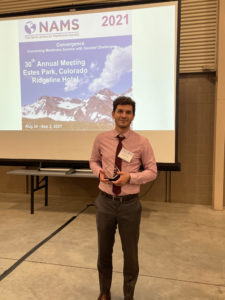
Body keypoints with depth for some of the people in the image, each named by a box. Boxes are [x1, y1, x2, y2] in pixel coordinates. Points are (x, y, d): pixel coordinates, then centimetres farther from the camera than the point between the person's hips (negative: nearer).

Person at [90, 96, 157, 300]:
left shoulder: (142, 143, -8)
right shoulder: (101, 139, -2)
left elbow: (152, 171, -2)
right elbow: (93, 160, 14)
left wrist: (130, 177, -19)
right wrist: (99, 171, -9)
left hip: (130, 204, -2)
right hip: (105, 202, 2)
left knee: (130, 253, 14)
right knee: (104, 251, 18)